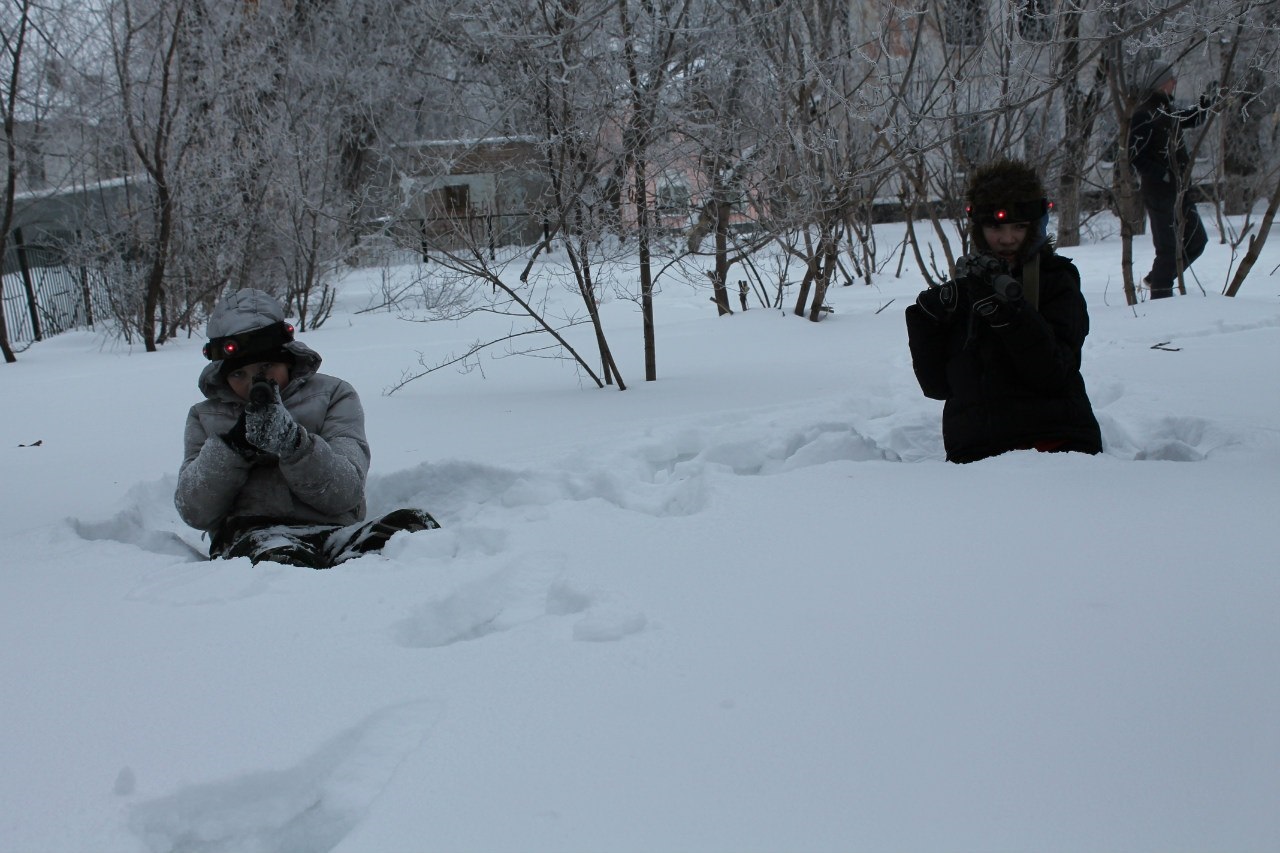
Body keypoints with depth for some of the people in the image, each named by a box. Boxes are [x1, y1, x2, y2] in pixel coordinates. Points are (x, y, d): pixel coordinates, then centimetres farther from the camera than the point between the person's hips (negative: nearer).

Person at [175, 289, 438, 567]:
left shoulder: (332, 395, 20)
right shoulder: (205, 416, 25)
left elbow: (345, 493, 4)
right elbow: (194, 512, 10)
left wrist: (292, 442, -13)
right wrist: (235, 444, -3)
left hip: (335, 531, 1)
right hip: (246, 539, -1)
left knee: (416, 524, -34)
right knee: (277, 556, -42)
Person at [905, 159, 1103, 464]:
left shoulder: (1057, 282, 6)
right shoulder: (960, 290, 15)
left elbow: (1052, 373, -10)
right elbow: (936, 384, 12)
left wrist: (1007, 307, -19)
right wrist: (928, 319, 0)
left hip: (1055, 446, -2)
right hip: (973, 453, 2)